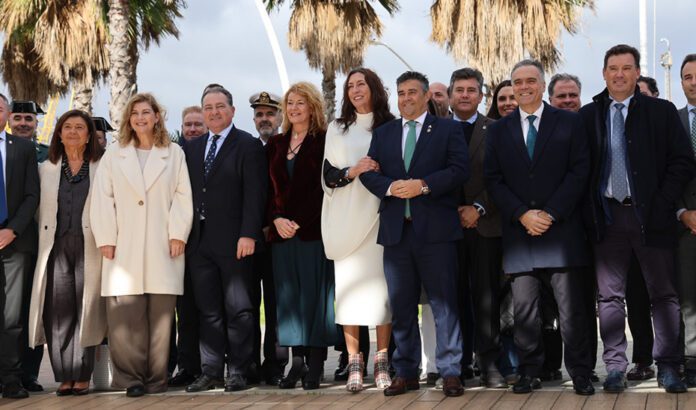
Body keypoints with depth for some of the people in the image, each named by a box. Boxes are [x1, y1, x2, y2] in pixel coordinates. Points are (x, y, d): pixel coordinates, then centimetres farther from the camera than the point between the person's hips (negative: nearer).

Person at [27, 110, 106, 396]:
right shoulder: (46, 169, 14)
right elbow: (39, 210, 14)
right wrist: (42, 244, 7)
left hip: (88, 248, -2)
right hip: (56, 248, 2)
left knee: (85, 312, -1)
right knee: (58, 313, -1)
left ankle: (82, 376, 5)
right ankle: (64, 377, 4)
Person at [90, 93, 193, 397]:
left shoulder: (174, 154, 12)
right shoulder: (113, 155, 13)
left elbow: (182, 197, 6)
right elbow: (102, 199, 6)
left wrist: (178, 234, -5)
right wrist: (106, 239, -3)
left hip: (162, 247, 0)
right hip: (124, 247, 0)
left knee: (160, 314, -1)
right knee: (125, 315, -6)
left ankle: (156, 378, 4)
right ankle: (131, 378, -1)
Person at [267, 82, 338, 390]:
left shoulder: (324, 141, -1)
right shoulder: (276, 145, 16)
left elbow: (323, 187, -8)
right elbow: (269, 189, 13)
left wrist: (299, 222, -11)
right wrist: (276, 220, -3)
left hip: (313, 230, -5)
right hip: (282, 231, 5)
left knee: (314, 293, -3)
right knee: (288, 295, 4)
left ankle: (315, 364, 1)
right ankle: (298, 361, 9)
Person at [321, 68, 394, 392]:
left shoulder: (390, 127, 8)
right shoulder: (337, 129, 11)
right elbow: (328, 175, 6)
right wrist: (353, 171, -11)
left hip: (380, 216, -1)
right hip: (347, 218, 1)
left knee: (381, 283, -3)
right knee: (350, 283, -2)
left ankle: (382, 361, 2)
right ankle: (354, 362, 1)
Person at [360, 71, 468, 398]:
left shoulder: (447, 129, 6)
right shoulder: (383, 133, 16)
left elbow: (459, 170, -5)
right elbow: (368, 172, 9)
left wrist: (423, 185, -16)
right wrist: (390, 187, -11)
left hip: (435, 228, -4)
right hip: (395, 229, 4)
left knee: (443, 303, -2)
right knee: (401, 306, 8)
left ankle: (450, 372, 2)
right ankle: (405, 372, 15)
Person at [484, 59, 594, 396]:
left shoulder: (569, 122, 7)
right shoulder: (499, 130, 13)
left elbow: (579, 171, 0)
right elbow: (493, 179, 6)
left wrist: (550, 214, -9)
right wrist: (523, 215, -7)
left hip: (561, 228, -2)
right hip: (518, 230, 2)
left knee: (571, 307, -1)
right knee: (523, 308, 1)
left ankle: (580, 374, 6)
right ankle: (529, 372, 9)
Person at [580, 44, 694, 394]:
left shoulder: (661, 112, 2)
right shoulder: (588, 116, 6)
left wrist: (662, 204, -9)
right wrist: (590, 210, -2)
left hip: (650, 216, -1)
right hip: (607, 216, 1)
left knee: (664, 295, 4)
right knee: (610, 296, 4)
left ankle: (667, 367, 12)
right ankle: (615, 367, 12)